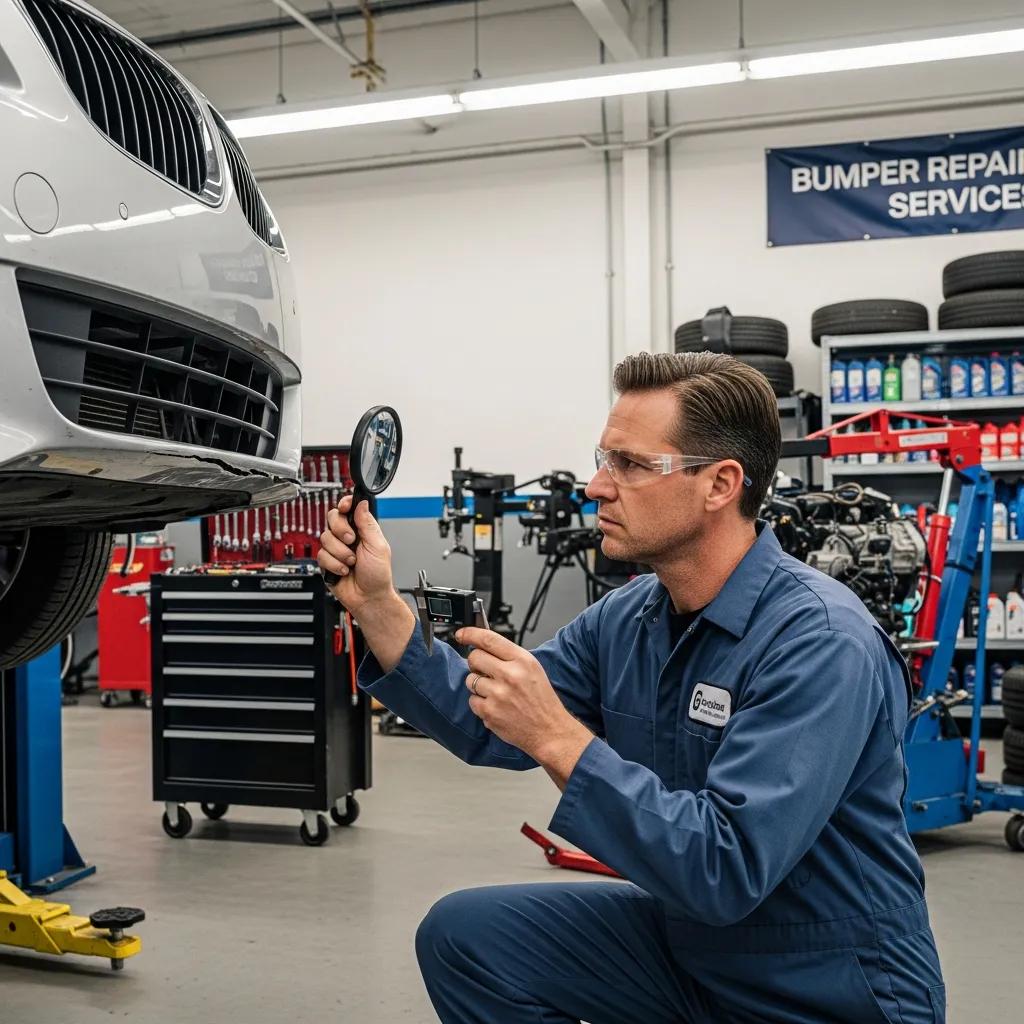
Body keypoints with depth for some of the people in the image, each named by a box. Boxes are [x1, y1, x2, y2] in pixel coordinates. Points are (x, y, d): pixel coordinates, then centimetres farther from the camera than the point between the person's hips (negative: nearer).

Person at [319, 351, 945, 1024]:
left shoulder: (819, 643, -27)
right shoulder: (626, 618, -3)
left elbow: (727, 873, -33)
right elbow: (485, 727, 1)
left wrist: (557, 737, -34)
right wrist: (377, 604, -10)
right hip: (684, 940, 7)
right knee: (462, 935, -3)